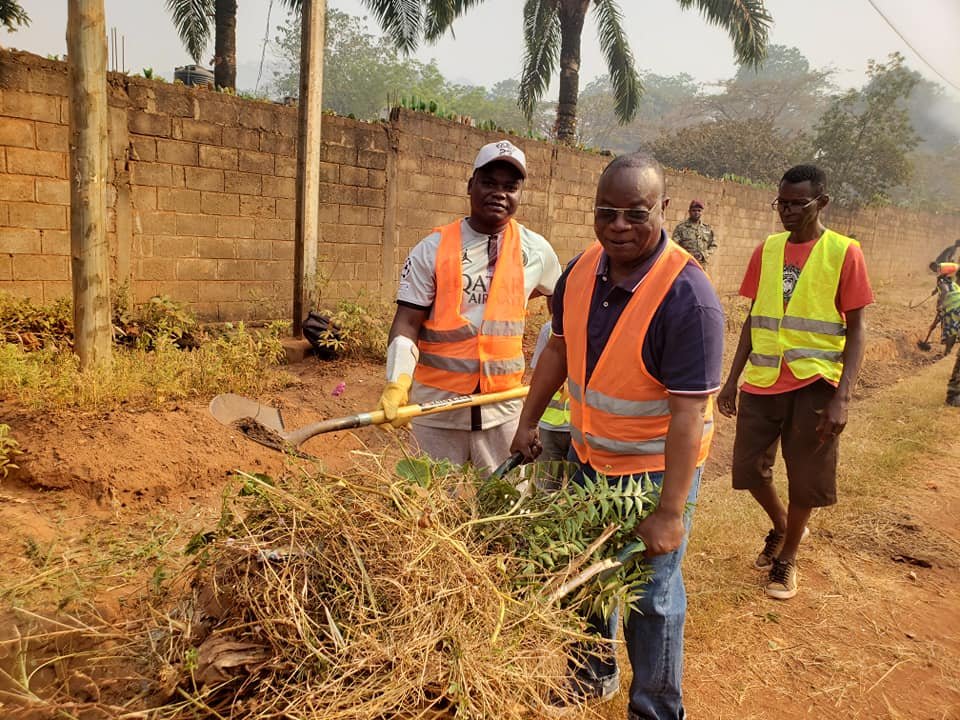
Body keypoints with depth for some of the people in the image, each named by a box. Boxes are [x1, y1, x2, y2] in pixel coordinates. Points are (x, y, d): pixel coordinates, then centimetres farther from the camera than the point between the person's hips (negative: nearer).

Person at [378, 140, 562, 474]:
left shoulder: (535, 250, 3)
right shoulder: (432, 250, -5)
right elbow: (407, 324, -7)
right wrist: (397, 382, -22)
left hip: (504, 406, 2)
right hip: (437, 407, -2)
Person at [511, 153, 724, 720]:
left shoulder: (687, 295, -26)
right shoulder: (582, 270, -6)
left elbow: (689, 412, -27)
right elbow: (560, 348, 8)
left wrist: (671, 513, -27)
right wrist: (529, 423, 9)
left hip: (657, 468, -6)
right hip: (589, 455, 7)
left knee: (651, 595, 8)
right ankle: (594, 673, 49)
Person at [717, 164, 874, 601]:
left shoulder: (844, 253, -5)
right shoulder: (766, 250, 6)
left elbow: (856, 329, -5)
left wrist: (842, 397, -14)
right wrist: (732, 380, 8)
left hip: (814, 383, -3)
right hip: (761, 381, 4)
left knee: (804, 481, 7)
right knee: (749, 469, 8)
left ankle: (786, 559, 30)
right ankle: (781, 527, 39)